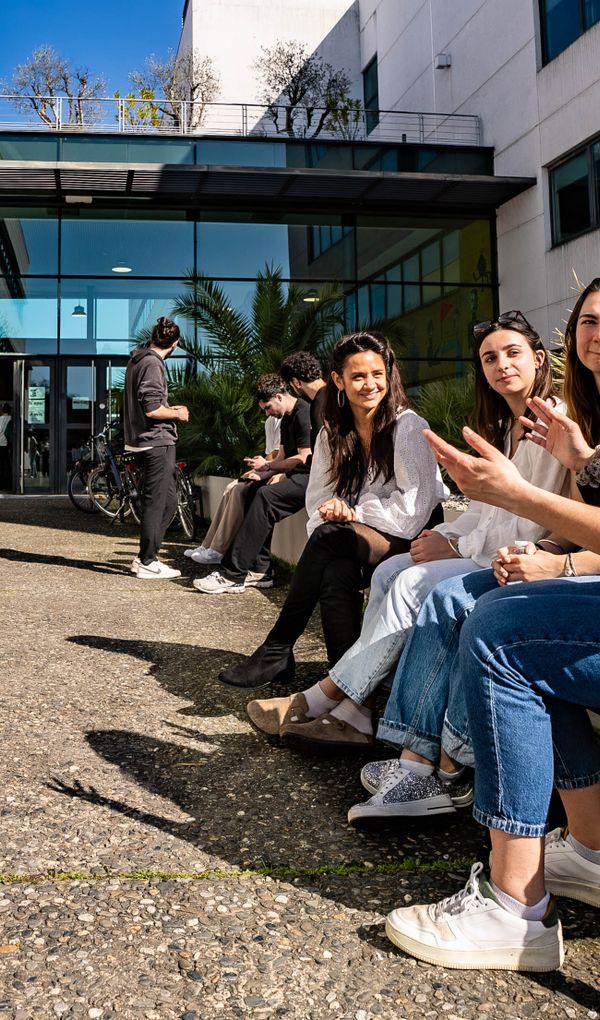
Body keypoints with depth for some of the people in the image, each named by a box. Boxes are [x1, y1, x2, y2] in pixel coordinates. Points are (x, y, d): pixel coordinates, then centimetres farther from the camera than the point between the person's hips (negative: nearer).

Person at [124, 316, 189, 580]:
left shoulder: (137, 360, 16)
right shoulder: (152, 364, -15)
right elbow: (152, 409, -22)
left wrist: (170, 409, 20)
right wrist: (177, 414, -7)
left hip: (150, 442, 10)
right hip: (156, 442, -10)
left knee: (168, 500, 15)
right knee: (156, 503, -3)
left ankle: (144, 556, 19)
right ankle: (147, 563, 5)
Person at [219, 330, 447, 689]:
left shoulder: (408, 426, -10)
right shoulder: (333, 433, 7)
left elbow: (414, 509, -16)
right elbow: (319, 501, 4)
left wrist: (353, 512, -18)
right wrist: (333, 511, -19)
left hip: (413, 540, -4)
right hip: (362, 542, 5)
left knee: (329, 536, -31)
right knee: (337, 573, -32)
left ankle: (278, 649, -23)